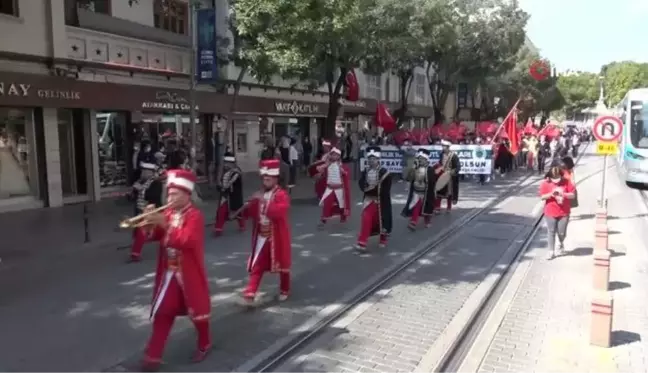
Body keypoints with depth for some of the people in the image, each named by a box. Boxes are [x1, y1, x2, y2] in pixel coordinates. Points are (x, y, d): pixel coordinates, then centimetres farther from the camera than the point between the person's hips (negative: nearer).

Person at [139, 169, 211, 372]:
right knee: (162, 313, 6)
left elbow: (187, 240, -27)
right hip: (168, 272, 6)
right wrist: (151, 223, -10)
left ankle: (204, 344, 33)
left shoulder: (195, 215, -14)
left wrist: (165, 225, -30)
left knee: (197, 310, 11)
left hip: (189, 273, -5)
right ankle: (153, 355, 13)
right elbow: (155, 236, 10)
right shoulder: (168, 213, 7)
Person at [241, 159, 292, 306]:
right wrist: (249, 206, -9)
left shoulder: (282, 195, -12)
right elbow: (251, 214, 13)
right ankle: (249, 295, -1)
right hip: (261, 237, 5)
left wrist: (264, 202, -35)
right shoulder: (260, 195, 9)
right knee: (256, 266, 1)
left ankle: (284, 290, 33)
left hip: (277, 237, -5)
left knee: (282, 264, 12)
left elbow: (280, 212, -29)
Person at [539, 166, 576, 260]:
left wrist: (563, 194, -21)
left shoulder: (566, 182, -3)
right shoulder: (546, 183, -5)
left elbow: (572, 195, -4)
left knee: (562, 232, 7)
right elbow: (542, 197, -6)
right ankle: (551, 252, 10)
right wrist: (551, 194, -22)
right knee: (551, 232, 2)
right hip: (550, 213, 0)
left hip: (564, 212, 0)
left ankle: (561, 244, 40)